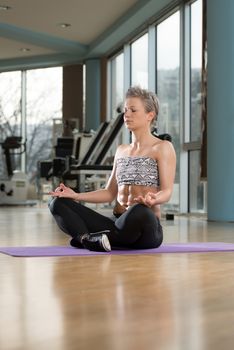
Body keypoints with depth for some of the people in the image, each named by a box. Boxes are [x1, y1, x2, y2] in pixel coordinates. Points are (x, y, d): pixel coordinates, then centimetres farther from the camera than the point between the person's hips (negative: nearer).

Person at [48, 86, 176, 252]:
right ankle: (87, 239, -33)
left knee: (139, 211, -43)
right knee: (58, 203, -8)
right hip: (118, 222, 6)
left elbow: (167, 191, -11)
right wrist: (76, 196, 5)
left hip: (146, 227, -6)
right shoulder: (121, 150, 18)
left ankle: (93, 240, -20)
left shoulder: (163, 148, -2)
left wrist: (153, 199, -34)